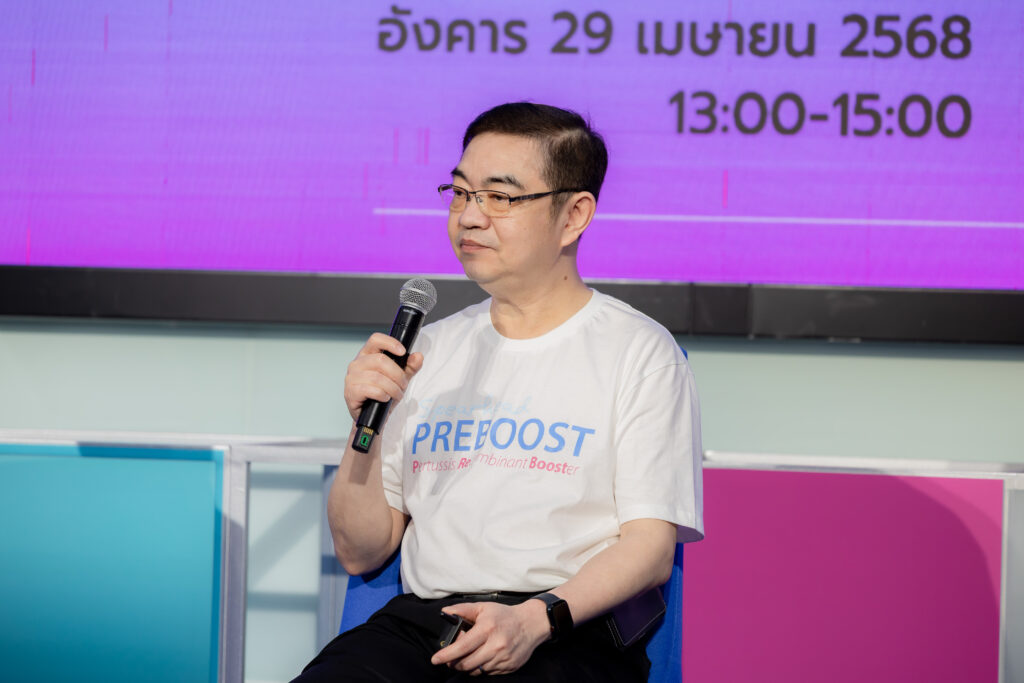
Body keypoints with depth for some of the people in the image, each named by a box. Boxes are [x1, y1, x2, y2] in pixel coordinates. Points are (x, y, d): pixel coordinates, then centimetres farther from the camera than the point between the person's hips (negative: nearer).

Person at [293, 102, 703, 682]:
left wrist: (537, 617, -19)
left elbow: (651, 548, -3)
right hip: (421, 619, 4)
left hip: (570, 633, -4)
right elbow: (361, 553, 18)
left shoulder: (638, 351, 6)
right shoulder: (432, 348, 21)